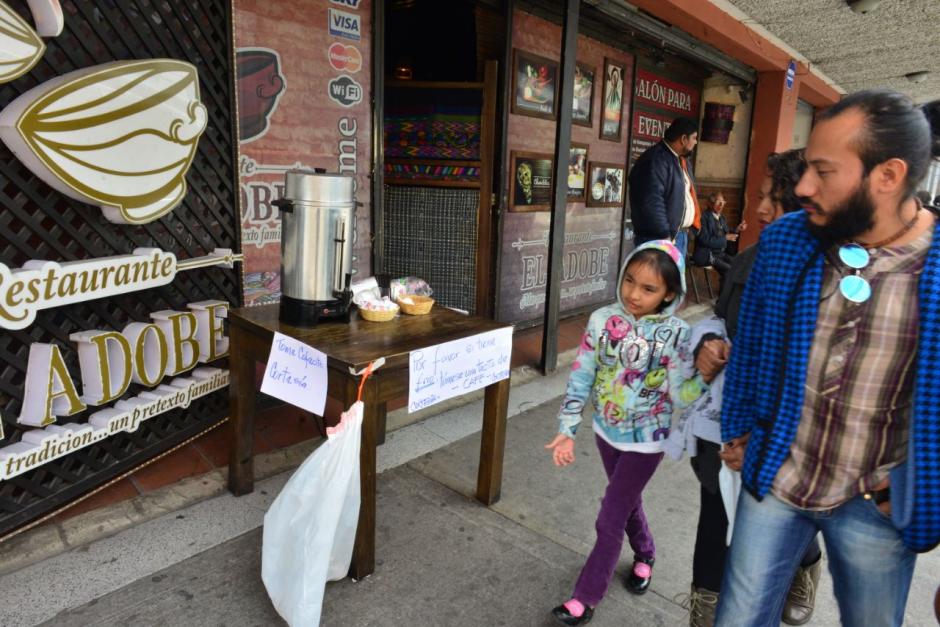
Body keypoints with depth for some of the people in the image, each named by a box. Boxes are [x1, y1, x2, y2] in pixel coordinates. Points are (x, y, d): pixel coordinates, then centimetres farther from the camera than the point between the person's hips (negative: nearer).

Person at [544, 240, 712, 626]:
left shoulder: (675, 335, -20)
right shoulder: (602, 320, -12)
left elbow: (683, 397, -22)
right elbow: (581, 378, -7)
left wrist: (706, 371, -40)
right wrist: (567, 429, -9)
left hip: (645, 439, -4)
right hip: (607, 430, 4)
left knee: (609, 520, 2)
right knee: (626, 501, 25)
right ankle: (644, 554, 55)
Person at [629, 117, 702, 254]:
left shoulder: (682, 161, 16)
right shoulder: (656, 160, -16)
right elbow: (652, 203, -24)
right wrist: (665, 235, -24)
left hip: (681, 235, 10)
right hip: (659, 238, -10)